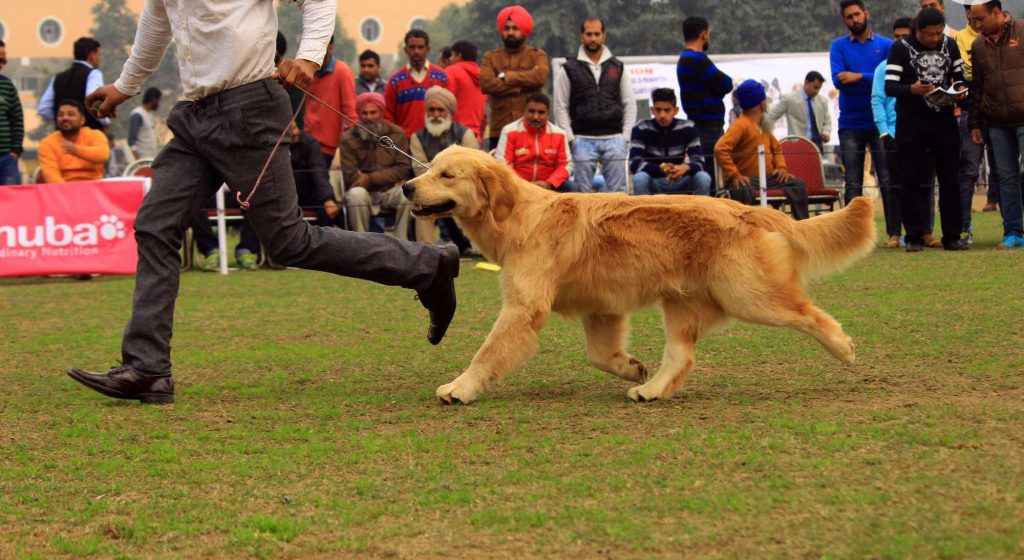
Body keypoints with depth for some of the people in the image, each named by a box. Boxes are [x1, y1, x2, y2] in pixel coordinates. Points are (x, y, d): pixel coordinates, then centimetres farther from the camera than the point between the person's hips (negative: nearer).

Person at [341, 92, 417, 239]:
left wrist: (370, 178, -14)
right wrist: (389, 177, -14)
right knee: (356, 194, -35)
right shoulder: (348, 139, -3)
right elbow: (350, 176, -11)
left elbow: (403, 169, -4)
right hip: (365, 191, -1)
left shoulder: (397, 134, 3)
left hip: (390, 190, 1)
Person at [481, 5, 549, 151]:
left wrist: (505, 76, -7)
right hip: (499, 130, 1)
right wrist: (524, 85, -8)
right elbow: (487, 83, -7)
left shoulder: (537, 55, 8)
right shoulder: (491, 57, 12)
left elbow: (540, 77, -14)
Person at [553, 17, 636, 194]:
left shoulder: (618, 68, 10)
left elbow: (630, 104, 11)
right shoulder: (569, 69, 4)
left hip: (614, 140, 1)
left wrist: (625, 136, 2)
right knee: (583, 192, 0)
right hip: (583, 141, -1)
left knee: (617, 191, -1)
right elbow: (561, 107, 3)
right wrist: (570, 139, -4)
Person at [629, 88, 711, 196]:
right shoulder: (641, 129, -12)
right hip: (654, 182, -2)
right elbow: (634, 164, -20)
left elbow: (699, 162, -12)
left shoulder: (687, 128, -7)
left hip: (679, 182, 2)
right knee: (640, 178, -33)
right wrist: (661, 168, -36)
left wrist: (685, 168, -36)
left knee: (704, 178, -25)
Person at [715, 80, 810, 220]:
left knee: (797, 185, -1)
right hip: (746, 179, -8)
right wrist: (734, 175, -26)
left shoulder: (764, 126, 18)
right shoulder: (740, 125, -11)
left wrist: (781, 167, 9)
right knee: (744, 191, -41)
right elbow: (720, 149, -23)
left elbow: (777, 149, 30)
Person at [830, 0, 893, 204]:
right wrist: (873, 81, -10)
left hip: (880, 123, -1)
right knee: (853, 184, 3)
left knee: (888, 180, -3)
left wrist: (859, 77, -15)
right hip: (850, 124, 1)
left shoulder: (886, 45, 4)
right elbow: (838, 80, -8)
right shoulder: (838, 46, 6)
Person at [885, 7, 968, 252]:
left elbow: (960, 77, 13)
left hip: (944, 120, 3)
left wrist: (960, 89, -10)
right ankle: (914, 237, 4)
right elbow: (889, 87, -12)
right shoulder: (901, 49, -7)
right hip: (912, 122, -3)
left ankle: (952, 236, 8)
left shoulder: (950, 46, 6)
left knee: (950, 181, 3)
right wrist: (912, 90, -31)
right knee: (914, 182, -1)